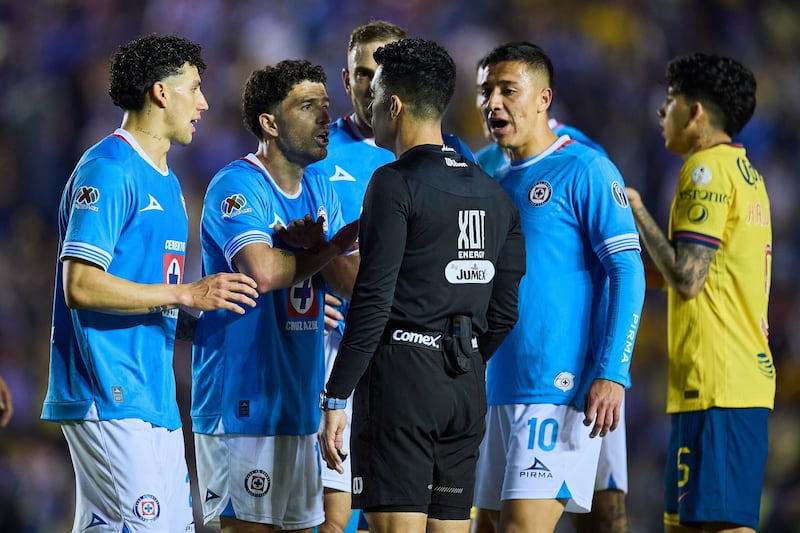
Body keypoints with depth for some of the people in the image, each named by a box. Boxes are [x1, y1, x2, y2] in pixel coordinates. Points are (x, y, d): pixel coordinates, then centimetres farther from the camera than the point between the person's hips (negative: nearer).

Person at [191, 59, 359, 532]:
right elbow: (263, 271, -27)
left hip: (300, 402, 8)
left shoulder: (319, 189, 14)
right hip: (243, 403, -8)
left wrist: (317, 250, -15)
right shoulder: (237, 187, -11)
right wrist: (328, 251, -9)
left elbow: (354, 284, 7)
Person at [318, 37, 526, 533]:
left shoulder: (396, 183, -9)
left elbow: (373, 301, -15)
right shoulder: (493, 193, 13)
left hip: (401, 378, -7)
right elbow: (504, 312, 15)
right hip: (468, 385, 7)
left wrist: (336, 399, -13)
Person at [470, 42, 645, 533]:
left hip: (559, 389, -8)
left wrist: (612, 374, -19)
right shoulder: (496, 184, 18)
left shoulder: (585, 171, -5)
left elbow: (627, 272, -11)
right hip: (498, 391, 8)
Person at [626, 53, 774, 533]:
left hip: (714, 383, -10)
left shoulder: (707, 169, -10)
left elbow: (686, 279, -17)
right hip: (748, 379, 10)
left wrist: (637, 211, -6)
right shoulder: (747, 172, 20)